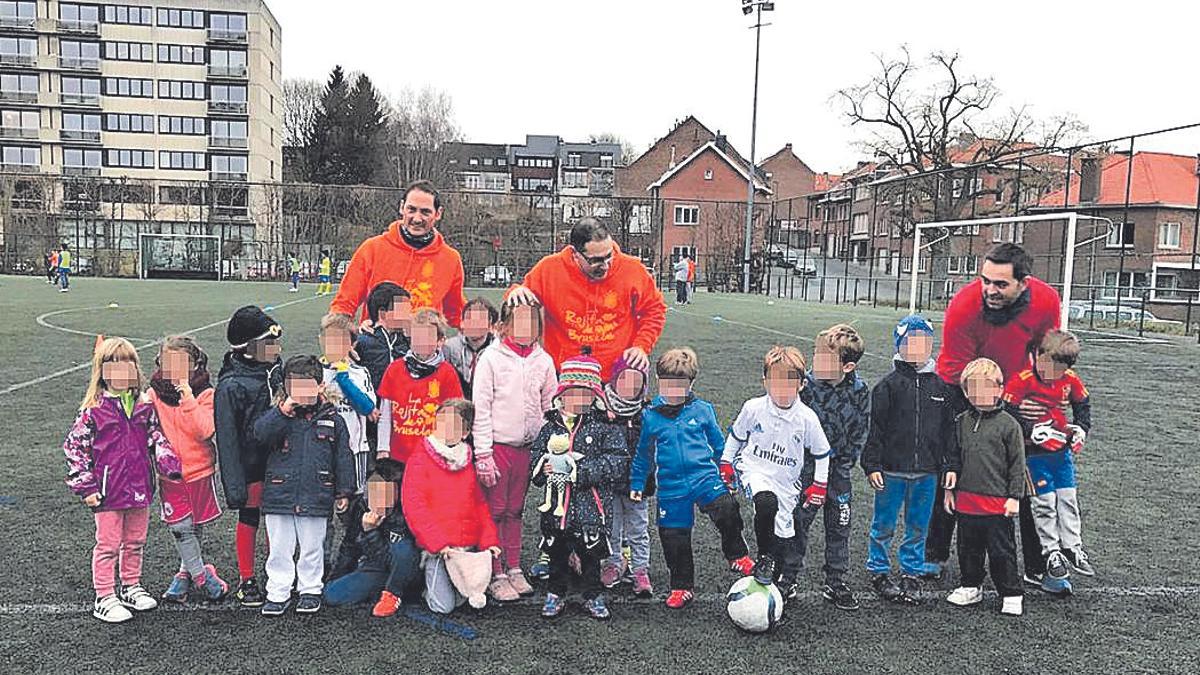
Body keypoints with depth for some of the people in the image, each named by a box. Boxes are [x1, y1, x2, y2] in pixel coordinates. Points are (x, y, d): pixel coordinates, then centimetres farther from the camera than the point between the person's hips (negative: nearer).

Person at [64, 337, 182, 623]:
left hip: (140, 488, 4)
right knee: (108, 545, 5)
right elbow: (74, 446, -7)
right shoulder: (93, 410, -10)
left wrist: (170, 465, -5)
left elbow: (157, 438, 10)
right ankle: (104, 599, 16)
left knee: (135, 542, 17)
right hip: (108, 492, -4)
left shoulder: (145, 406, 2)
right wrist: (86, 486, -10)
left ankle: (131, 587, 34)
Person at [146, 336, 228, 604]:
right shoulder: (153, 394, 2)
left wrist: (188, 399, -26)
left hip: (199, 470, -1)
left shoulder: (205, 394, -7)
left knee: (194, 527, 11)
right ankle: (201, 576, 12)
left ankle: (186, 573, 31)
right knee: (180, 528, -1)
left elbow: (205, 431, -20)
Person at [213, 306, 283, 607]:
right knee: (249, 517, 9)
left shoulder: (277, 369, 4)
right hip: (251, 464, -5)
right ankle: (246, 580, 24)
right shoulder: (231, 385, -16)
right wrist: (234, 483, -18)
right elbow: (227, 438, -15)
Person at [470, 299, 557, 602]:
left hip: (527, 448, 4)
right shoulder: (491, 358, -7)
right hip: (497, 445, -4)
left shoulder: (543, 360, 5)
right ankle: (496, 575, 12)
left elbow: (550, 406, 11)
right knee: (495, 511, 3)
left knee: (515, 511, 14)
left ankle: (514, 570, 24)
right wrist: (482, 454, -11)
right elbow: (480, 408, -8)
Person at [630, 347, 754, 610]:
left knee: (726, 510, -26)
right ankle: (681, 588, 26)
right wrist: (636, 484, 15)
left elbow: (719, 444, 13)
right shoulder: (650, 416, 2)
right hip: (671, 486, 1)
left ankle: (737, 555, -1)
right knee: (674, 537, 6)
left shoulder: (702, 410, 1)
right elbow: (643, 454, 14)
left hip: (704, 477, -1)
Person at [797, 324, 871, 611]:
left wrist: (843, 468, -6)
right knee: (797, 525, 4)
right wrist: (804, 469, -10)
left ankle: (835, 582, 26)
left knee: (839, 527, 12)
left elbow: (859, 434, -1)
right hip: (806, 468, -2)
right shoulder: (807, 385, -15)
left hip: (838, 470, 2)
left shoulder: (860, 390, -9)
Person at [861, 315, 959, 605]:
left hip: (927, 472, 3)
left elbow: (949, 429, 11)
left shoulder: (939, 385, 8)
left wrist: (951, 466, 7)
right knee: (884, 526, 7)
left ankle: (912, 575, 25)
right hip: (892, 471, -3)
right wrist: (872, 465, -9)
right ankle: (879, 572, 23)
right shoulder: (888, 384, -4)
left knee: (918, 527, 12)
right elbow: (875, 427, -5)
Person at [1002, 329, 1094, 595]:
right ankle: (1052, 554, 8)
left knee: (1068, 499, 9)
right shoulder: (1022, 381, -18)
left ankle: (1073, 549, 19)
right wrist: (1032, 431, -24)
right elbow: (1008, 412, -20)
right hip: (1034, 452, -5)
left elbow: (1083, 404, 18)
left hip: (1062, 449, 5)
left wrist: (1081, 428, 5)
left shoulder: (1071, 379, 0)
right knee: (1044, 503, -1)